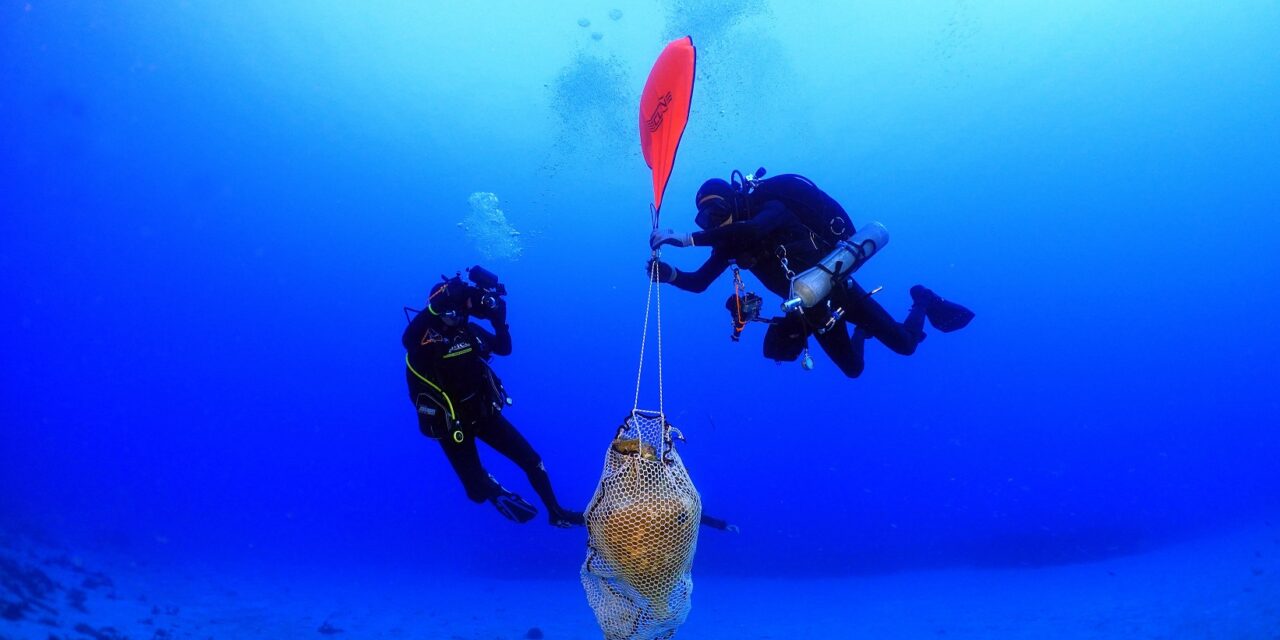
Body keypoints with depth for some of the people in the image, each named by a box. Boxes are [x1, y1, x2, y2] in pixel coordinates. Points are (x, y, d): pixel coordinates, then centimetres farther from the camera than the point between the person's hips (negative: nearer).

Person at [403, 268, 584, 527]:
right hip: (452, 423, -5)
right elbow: (407, 338, -42)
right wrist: (440, 303, -50)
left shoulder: (468, 329, 0)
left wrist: (498, 319, -11)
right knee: (479, 491, -5)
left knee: (532, 460, 7)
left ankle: (556, 513, 27)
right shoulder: (424, 337, -17)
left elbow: (504, 348, 7)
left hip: (484, 412, 5)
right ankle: (495, 492, 32)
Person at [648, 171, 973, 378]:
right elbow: (698, 282, -5)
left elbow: (753, 229, -45)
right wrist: (669, 274, -27)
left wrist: (687, 238, -48)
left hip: (836, 288, -6)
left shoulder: (772, 208, -22)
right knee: (853, 368, 17)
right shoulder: (730, 243, -3)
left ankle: (923, 301, 32)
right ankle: (861, 331, 46)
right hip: (809, 307, 6)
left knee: (904, 344, 3)